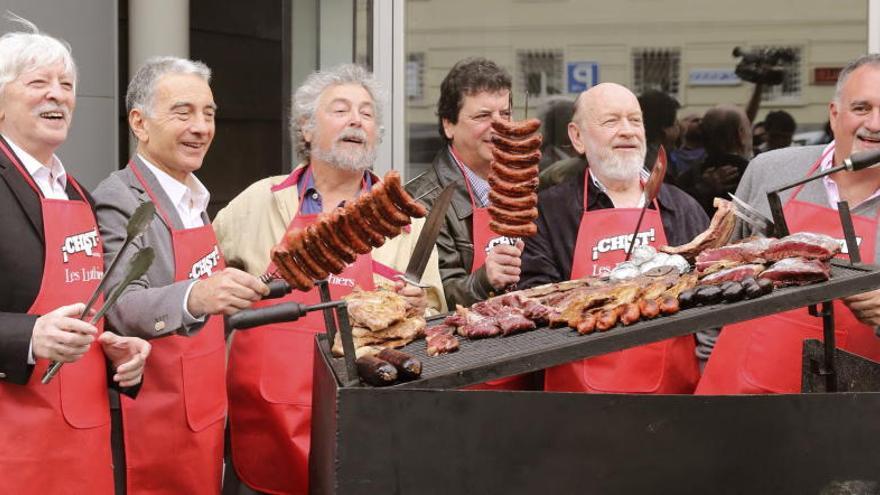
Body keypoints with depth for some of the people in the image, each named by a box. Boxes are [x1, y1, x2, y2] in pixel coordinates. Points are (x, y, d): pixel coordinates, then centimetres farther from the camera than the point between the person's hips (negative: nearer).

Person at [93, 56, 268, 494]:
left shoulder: (195, 198, 12)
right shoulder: (118, 200, -14)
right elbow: (120, 307, -28)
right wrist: (194, 296, -43)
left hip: (207, 417, 8)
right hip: (155, 423, -8)